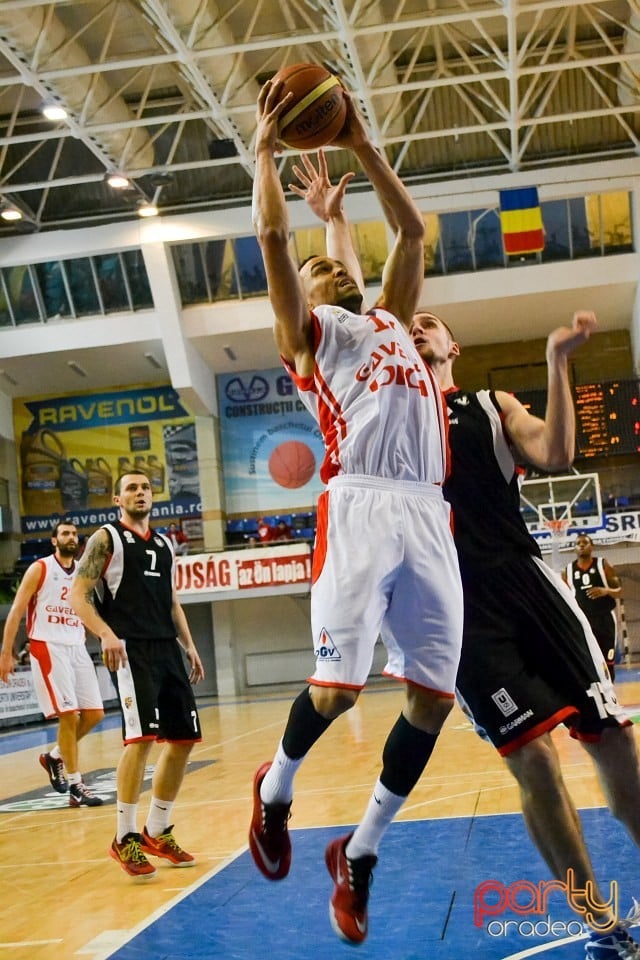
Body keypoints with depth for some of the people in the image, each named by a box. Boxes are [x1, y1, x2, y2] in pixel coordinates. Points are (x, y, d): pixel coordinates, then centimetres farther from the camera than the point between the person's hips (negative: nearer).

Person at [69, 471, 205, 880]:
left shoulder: (165, 544, 20)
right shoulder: (106, 538, 0)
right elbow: (79, 595, -7)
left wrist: (189, 646, 16)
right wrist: (106, 634, -22)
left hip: (166, 649, 7)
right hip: (130, 649, -7)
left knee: (183, 739, 7)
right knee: (141, 736, -19)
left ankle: (158, 832, 20)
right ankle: (125, 838, -8)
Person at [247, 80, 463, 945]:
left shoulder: (391, 319, 31)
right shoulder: (308, 333, 15)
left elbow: (412, 230, 32)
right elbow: (272, 236, 4)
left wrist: (361, 145, 31)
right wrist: (267, 148, 14)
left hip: (430, 515, 6)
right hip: (360, 507, -5)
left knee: (433, 696, -2)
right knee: (339, 685, -13)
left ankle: (360, 854, 14)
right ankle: (277, 786, 20)